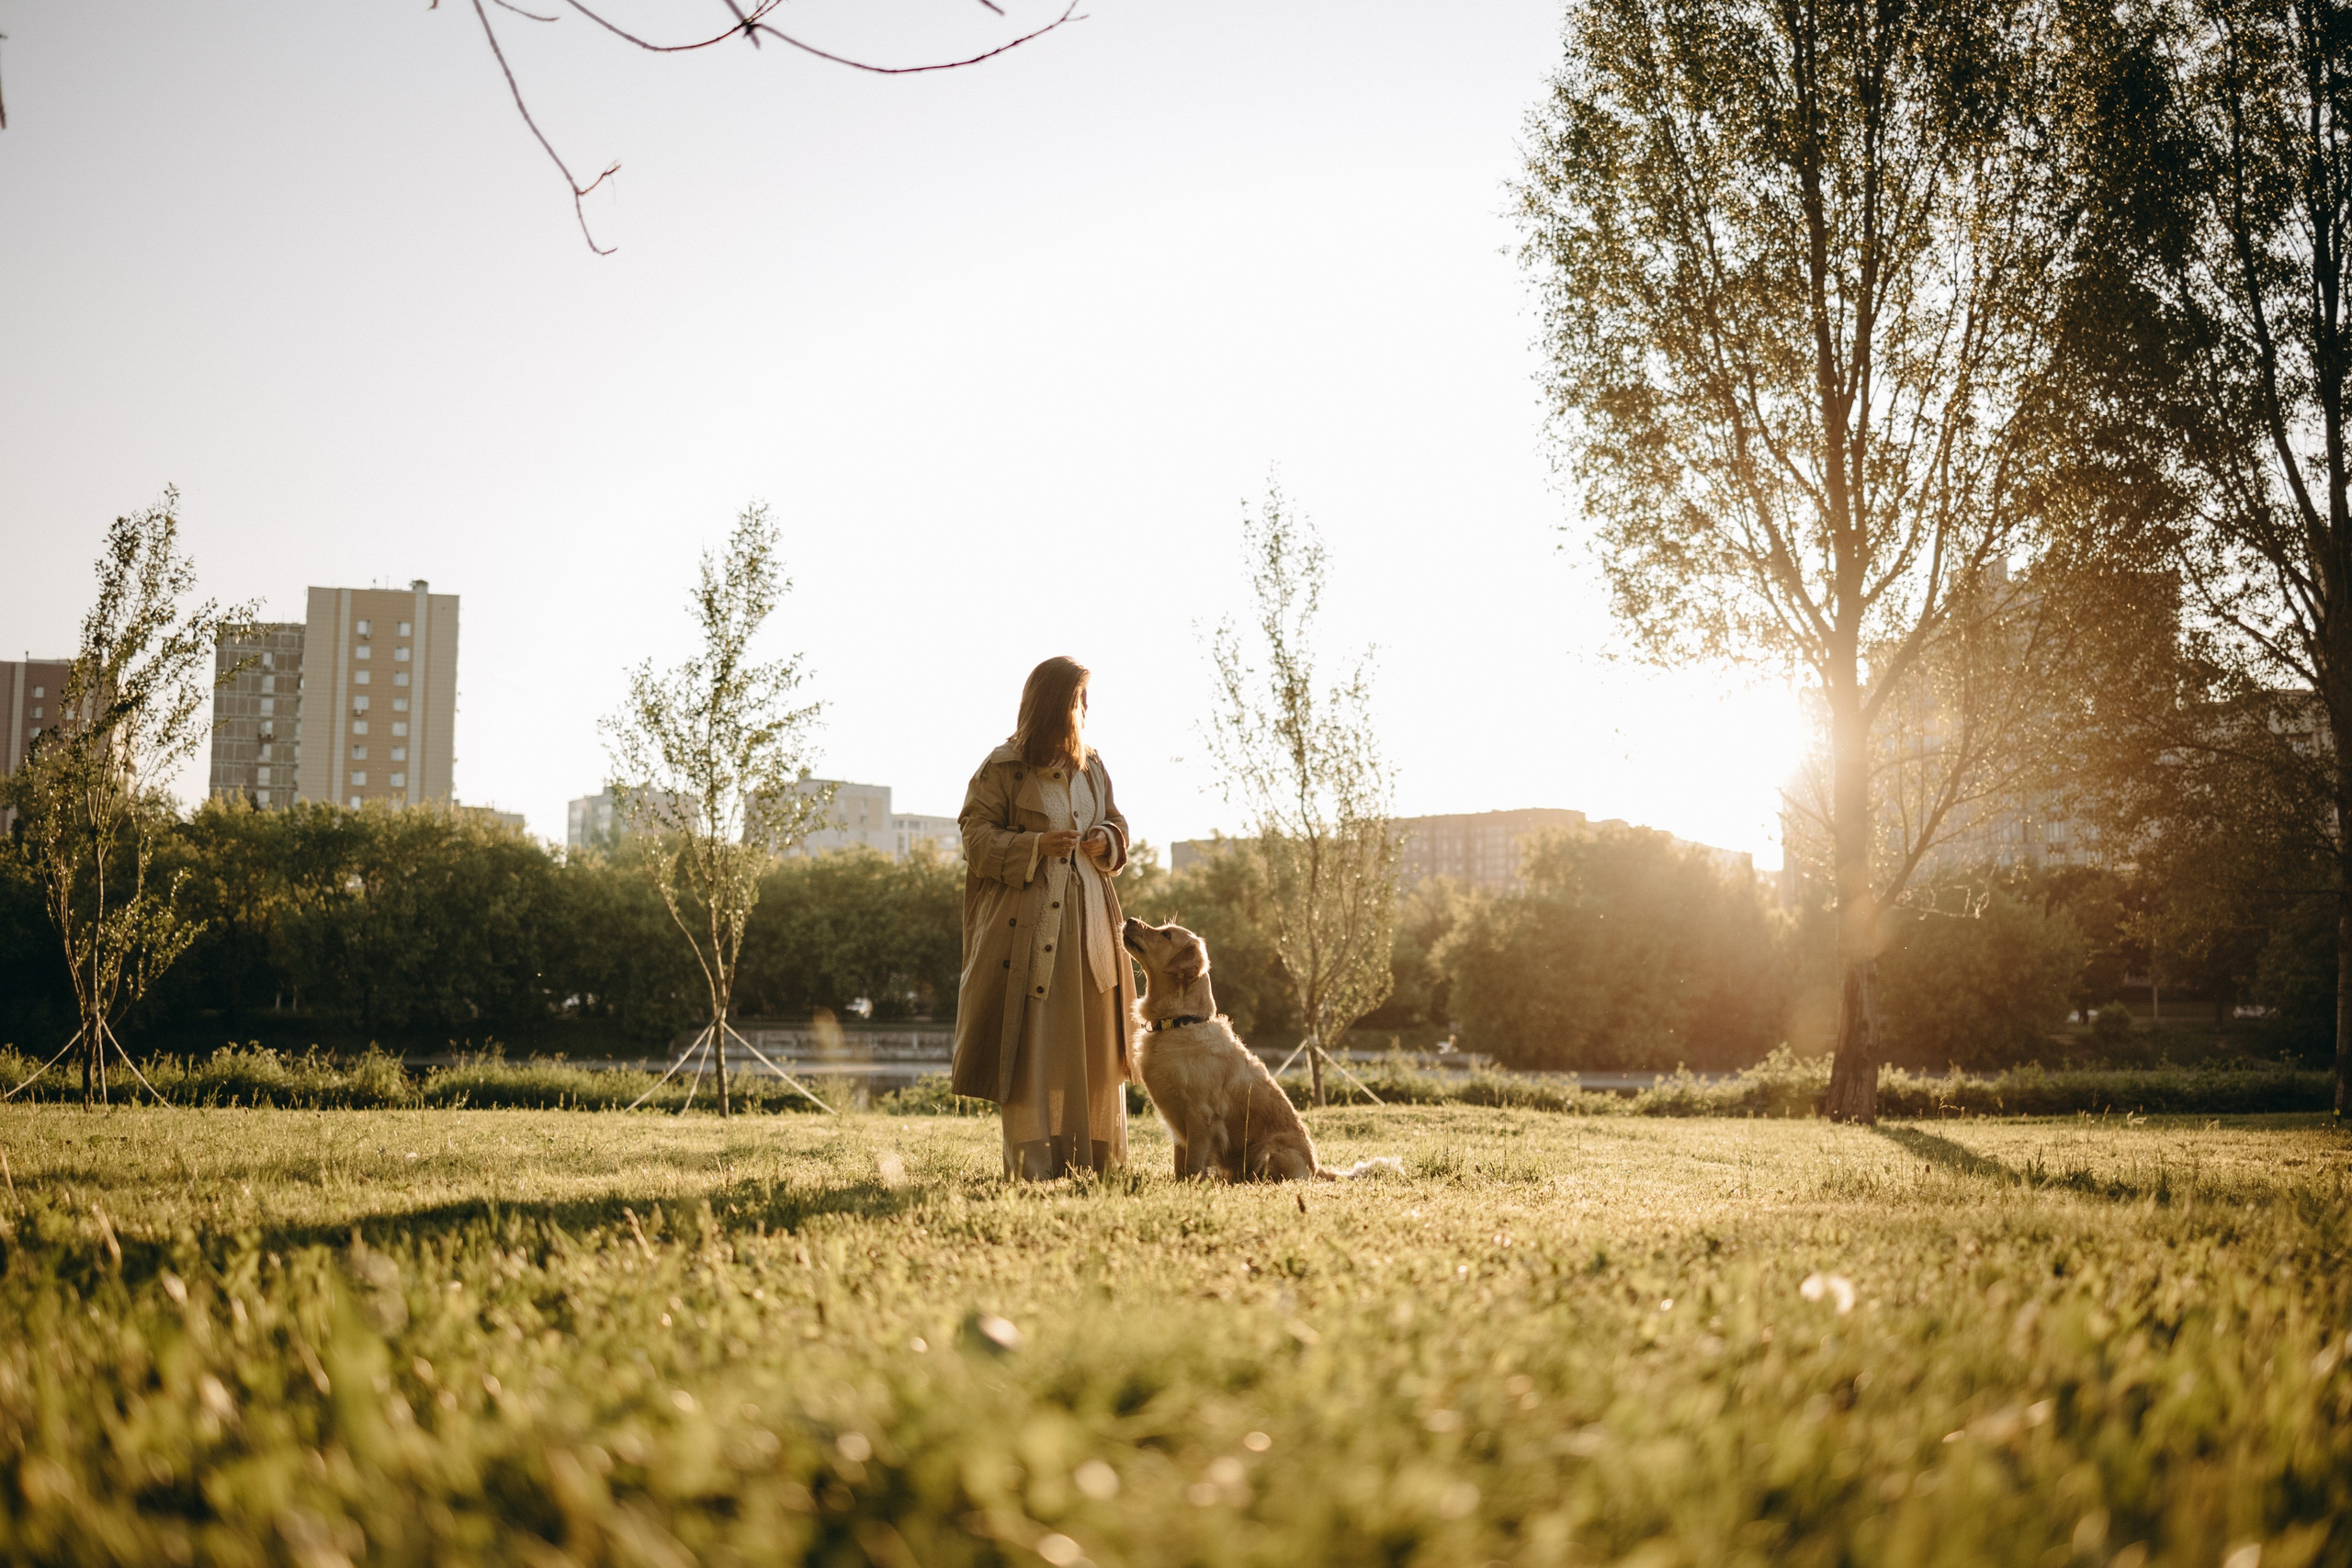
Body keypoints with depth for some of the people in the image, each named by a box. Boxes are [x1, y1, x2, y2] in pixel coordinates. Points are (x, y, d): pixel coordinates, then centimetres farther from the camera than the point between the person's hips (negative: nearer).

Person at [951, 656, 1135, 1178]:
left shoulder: (1092, 768, 14)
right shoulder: (1002, 768, -4)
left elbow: (1117, 823, 22)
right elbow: (977, 836, -6)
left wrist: (1106, 842, -1)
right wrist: (1036, 847, -19)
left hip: (1086, 918, 6)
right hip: (1027, 921, -6)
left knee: (1091, 1037, 6)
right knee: (1030, 1039, -8)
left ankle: (1091, 1155, 14)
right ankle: (1031, 1162, -6)